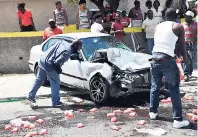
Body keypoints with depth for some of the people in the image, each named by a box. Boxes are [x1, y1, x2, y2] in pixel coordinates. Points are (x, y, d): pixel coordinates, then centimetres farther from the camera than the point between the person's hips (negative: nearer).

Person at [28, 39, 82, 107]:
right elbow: (57, 62, -25)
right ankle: (56, 102, 12)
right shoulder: (67, 52, -21)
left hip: (43, 59, 9)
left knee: (39, 80, 21)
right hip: (49, 65, -9)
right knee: (55, 83, 4)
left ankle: (31, 96, 32)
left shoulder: (63, 42, 5)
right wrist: (59, 69, -6)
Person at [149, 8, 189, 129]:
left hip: (155, 58, 5)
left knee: (155, 87, 20)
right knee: (174, 90, 1)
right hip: (167, 60, -5)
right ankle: (178, 119, 0)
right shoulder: (178, 27, 2)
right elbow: (181, 46, 6)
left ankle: (153, 112, 29)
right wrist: (185, 58, 24)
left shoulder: (158, 26, 16)